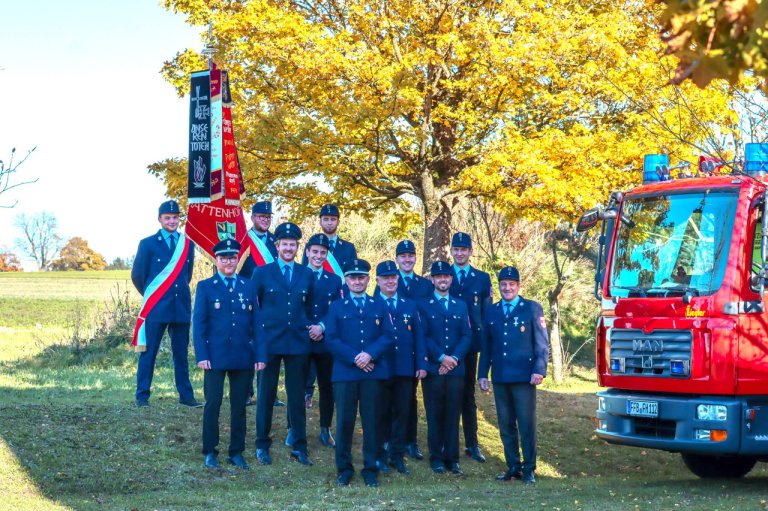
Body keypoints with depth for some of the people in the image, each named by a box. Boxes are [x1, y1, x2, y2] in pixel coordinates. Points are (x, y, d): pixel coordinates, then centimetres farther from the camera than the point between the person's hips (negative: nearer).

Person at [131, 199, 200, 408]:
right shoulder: (148, 244, 0)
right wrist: (151, 296, 11)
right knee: (148, 352, -1)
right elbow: (137, 275, 4)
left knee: (181, 353, 7)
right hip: (156, 307, -3)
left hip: (181, 307, 3)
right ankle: (142, 396, 3)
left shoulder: (188, 244, 10)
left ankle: (186, 395, 11)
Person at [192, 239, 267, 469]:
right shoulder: (205, 287, 3)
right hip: (216, 357, -2)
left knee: (239, 406, 7)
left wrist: (260, 355, 1)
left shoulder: (248, 287, 10)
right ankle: (210, 452, 10)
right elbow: (199, 324, -1)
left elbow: (256, 323, 8)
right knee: (213, 404, 0)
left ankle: (237, 452, 15)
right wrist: (201, 355, -10)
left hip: (244, 357, 2)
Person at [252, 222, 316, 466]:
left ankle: (299, 447, 11)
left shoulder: (307, 274, 9)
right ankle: (262, 445, 14)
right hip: (269, 342, -2)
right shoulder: (262, 272, 3)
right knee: (266, 394, 4)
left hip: (298, 342, 2)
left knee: (297, 395, 5)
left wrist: (309, 327, 4)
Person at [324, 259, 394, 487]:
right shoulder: (337, 307, 10)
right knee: (344, 421, 0)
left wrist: (370, 355, -14)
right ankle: (344, 469, 10)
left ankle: (370, 469, 9)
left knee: (371, 421, 2)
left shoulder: (379, 306, 13)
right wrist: (354, 358, -12)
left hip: (373, 372, 1)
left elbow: (388, 337, 3)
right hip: (344, 372, -1)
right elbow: (331, 339, -1)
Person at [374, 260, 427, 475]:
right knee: (381, 413, 4)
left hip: (405, 369, 3)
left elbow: (418, 337, 10)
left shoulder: (410, 306, 13)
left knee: (402, 413, 5)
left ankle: (397, 456, 14)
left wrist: (421, 364, 3)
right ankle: (379, 456, 13)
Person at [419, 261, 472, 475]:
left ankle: (452, 458, 7)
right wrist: (442, 357, -14)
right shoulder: (423, 305, 5)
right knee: (435, 415, 1)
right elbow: (424, 336, -4)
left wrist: (454, 358, -8)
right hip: (432, 369, -2)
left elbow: (467, 336, 7)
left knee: (453, 415, 3)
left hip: (456, 369, 2)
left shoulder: (461, 306, 15)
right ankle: (436, 458, 8)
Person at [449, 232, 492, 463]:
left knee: (468, 394, 8)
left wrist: (485, 342, 0)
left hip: (470, 342, 1)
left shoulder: (482, 278, 8)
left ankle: (472, 444, 11)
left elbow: (487, 313, 8)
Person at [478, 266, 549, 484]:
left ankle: (529, 469, 1)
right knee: (506, 425, 6)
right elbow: (486, 346, 17)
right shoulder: (491, 311, 14)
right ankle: (513, 467, 14)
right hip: (500, 377, 4)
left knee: (527, 424, -5)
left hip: (523, 377, -4)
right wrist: (482, 374, 10)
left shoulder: (533, 309, 2)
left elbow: (542, 343, -1)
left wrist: (539, 370, -12)